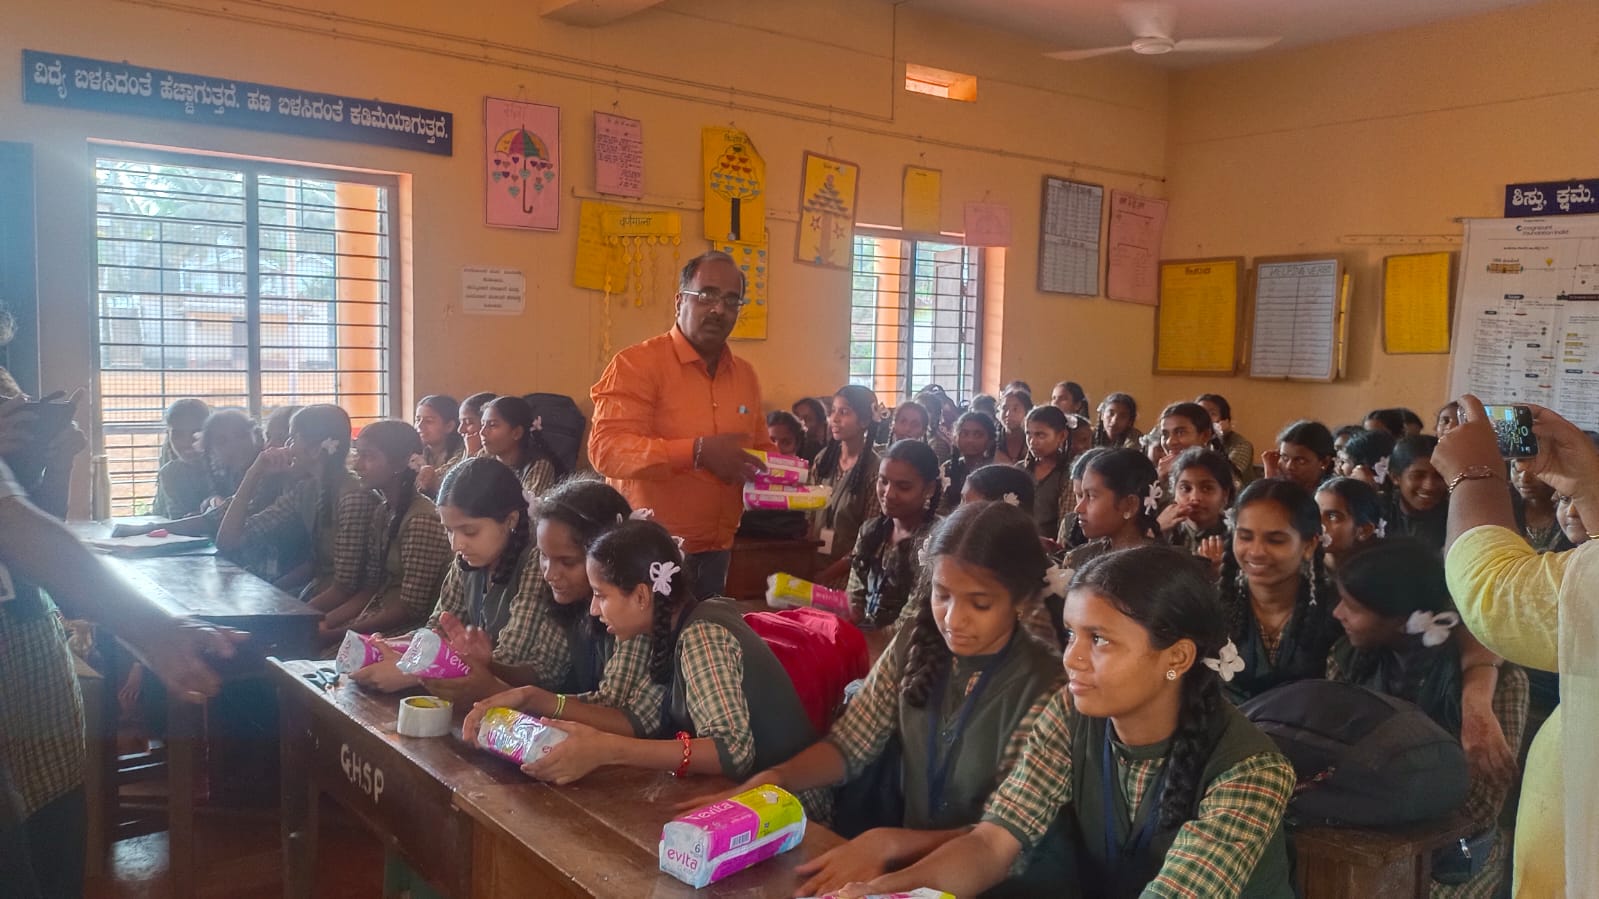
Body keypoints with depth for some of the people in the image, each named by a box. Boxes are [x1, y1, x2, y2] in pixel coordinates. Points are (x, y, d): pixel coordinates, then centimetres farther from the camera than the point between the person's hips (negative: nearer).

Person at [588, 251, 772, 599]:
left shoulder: (745, 375, 11)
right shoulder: (636, 363, -10)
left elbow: (760, 448, 23)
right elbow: (607, 449, -21)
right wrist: (698, 452, -29)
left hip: (715, 553, 6)